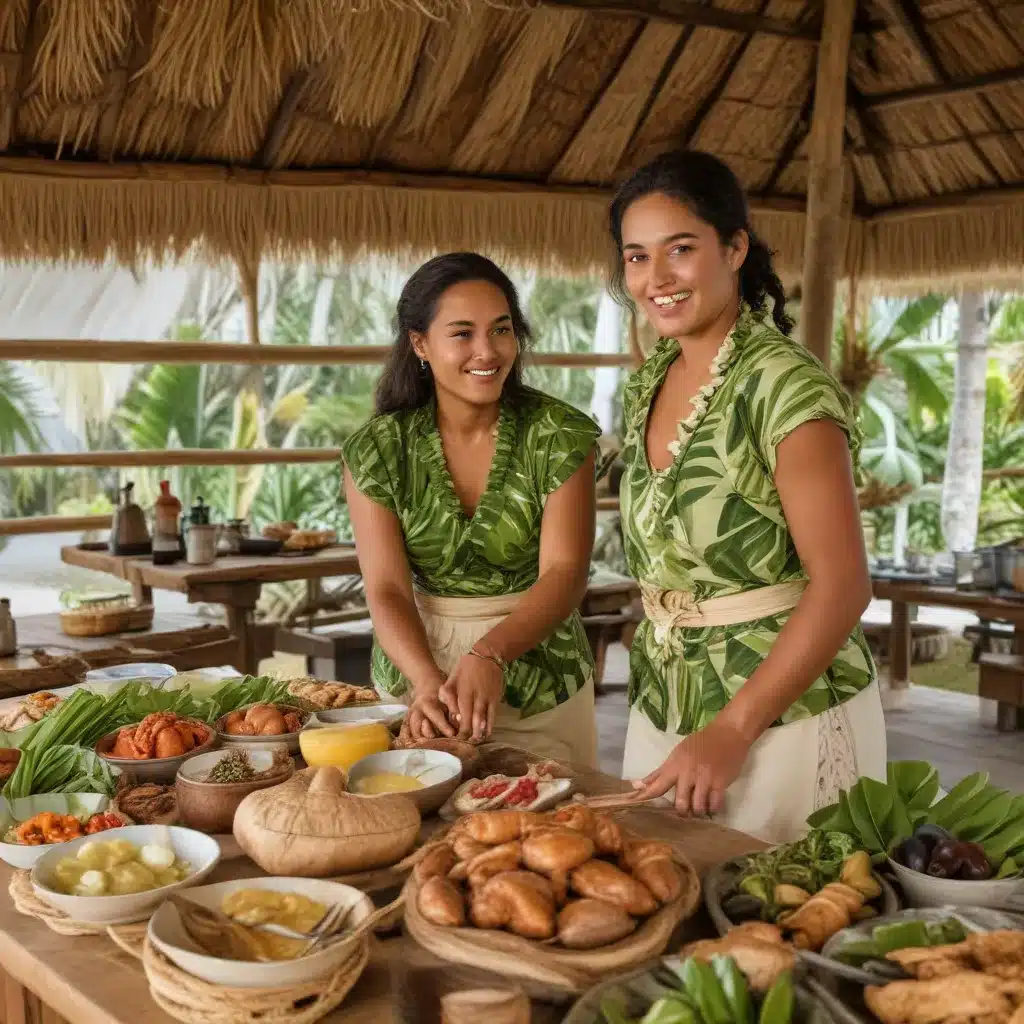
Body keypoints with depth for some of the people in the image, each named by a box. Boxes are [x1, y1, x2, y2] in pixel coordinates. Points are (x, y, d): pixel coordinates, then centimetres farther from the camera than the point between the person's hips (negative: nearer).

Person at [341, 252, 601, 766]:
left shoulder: (560, 435, -10)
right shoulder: (377, 450, -8)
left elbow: (564, 573, -18)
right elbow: (387, 589, -12)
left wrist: (490, 655, -35)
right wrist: (428, 679, -31)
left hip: (543, 686, -1)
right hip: (417, 672, 1)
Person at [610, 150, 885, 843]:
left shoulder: (783, 383, -17)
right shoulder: (648, 387, 6)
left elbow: (842, 585, -20)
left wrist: (731, 732, -20)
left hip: (783, 715, -7)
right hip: (664, 713, 7)